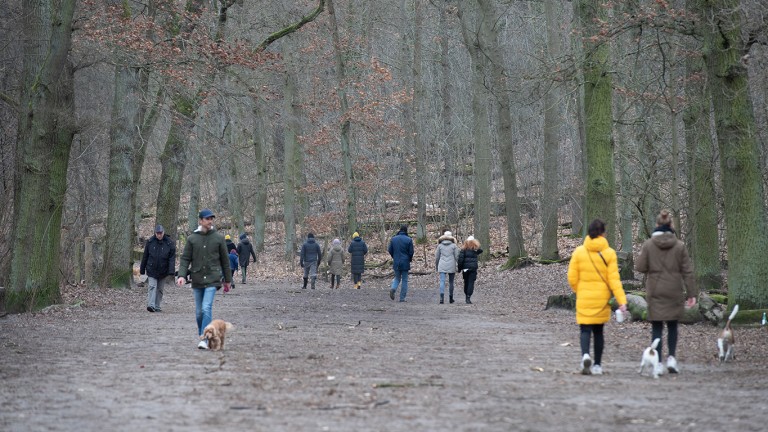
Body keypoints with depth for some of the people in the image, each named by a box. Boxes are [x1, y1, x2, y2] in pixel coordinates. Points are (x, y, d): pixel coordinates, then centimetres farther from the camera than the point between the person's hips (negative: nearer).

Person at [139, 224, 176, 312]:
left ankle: (157, 306, 16)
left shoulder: (170, 243, -4)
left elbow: (172, 258, -6)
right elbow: (145, 256, 7)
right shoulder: (150, 242, 0)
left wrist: (171, 271, -16)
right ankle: (151, 305, -22)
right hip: (151, 270, -1)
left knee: (160, 289, 9)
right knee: (152, 286, -13)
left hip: (163, 271, 1)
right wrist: (142, 269, 9)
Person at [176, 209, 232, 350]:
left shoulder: (218, 238, 2)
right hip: (197, 280, 2)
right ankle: (201, 335, 27)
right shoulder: (192, 239, 4)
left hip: (212, 280, -2)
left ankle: (204, 340, -19)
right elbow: (185, 259, 3)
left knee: (206, 308, -17)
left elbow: (225, 259, 9)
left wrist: (228, 280, 12)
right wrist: (182, 275, -13)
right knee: (199, 311, 9)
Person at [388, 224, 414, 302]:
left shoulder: (393, 239, 1)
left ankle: (393, 288, -12)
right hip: (405, 263, -3)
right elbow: (411, 252, -8)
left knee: (397, 278, 18)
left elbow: (390, 250, 3)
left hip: (396, 263, 3)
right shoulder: (409, 240, -9)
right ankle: (402, 298, 4)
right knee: (404, 280, 6)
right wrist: (410, 259, 12)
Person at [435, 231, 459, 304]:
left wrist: (436, 266, 19)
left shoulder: (440, 245, 4)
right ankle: (450, 298, 20)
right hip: (451, 267, 0)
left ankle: (442, 297, -24)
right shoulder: (454, 246, 0)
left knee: (442, 282, -6)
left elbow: (437, 257, 8)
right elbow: (457, 256, -2)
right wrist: (458, 265, 7)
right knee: (451, 282, 12)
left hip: (442, 266, 0)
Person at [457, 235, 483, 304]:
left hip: (465, 268, 1)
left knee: (466, 282, 13)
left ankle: (466, 296, 19)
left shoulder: (464, 249, -2)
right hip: (473, 268, -1)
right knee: (471, 282, -3)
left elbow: (460, 259, -5)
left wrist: (459, 268, 1)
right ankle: (468, 297, -14)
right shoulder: (476, 249, 0)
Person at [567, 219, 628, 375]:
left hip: (584, 299, -1)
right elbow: (614, 279, -10)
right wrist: (621, 300, -10)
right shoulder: (609, 253, -5)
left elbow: (572, 278, -3)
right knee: (598, 330, 14)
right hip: (602, 299, 1)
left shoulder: (579, 252, -4)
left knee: (585, 329, 1)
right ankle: (597, 365, 18)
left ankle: (585, 355, -27)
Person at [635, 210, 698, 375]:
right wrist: (692, 293, 1)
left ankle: (658, 363, 1)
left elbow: (640, 267, -5)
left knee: (657, 328, 5)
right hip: (674, 293, 1)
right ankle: (671, 357, 2)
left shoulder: (648, 245, -6)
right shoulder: (679, 246, -3)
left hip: (655, 293, -1)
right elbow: (687, 271, -2)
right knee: (672, 326, 16)